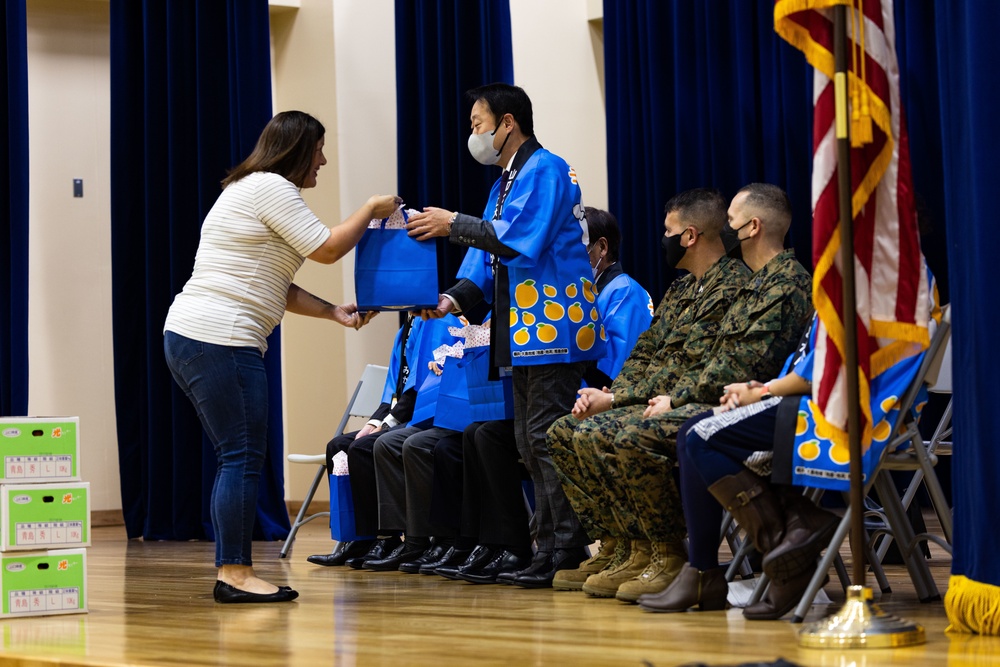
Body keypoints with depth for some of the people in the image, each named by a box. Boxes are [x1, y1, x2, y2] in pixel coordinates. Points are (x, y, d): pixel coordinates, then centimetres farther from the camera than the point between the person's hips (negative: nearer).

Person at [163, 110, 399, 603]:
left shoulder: (254, 189, 25)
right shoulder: (271, 188, -8)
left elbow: (275, 288, 25)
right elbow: (326, 249, -9)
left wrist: (332, 312, 17)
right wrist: (371, 210, 5)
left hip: (187, 338, 11)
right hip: (219, 340, -11)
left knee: (237, 459, 11)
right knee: (243, 457, -9)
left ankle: (230, 573, 11)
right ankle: (235, 575, -9)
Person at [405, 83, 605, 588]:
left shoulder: (545, 169, -9)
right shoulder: (505, 182, 21)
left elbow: (520, 239, -21)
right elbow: (492, 259, 18)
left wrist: (454, 225, -13)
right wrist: (452, 299, 3)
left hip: (553, 323, -10)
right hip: (524, 332, 10)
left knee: (548, 437, -12)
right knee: (530, 443, 10)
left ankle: (569, 550, -10)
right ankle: (549, 546, 14)